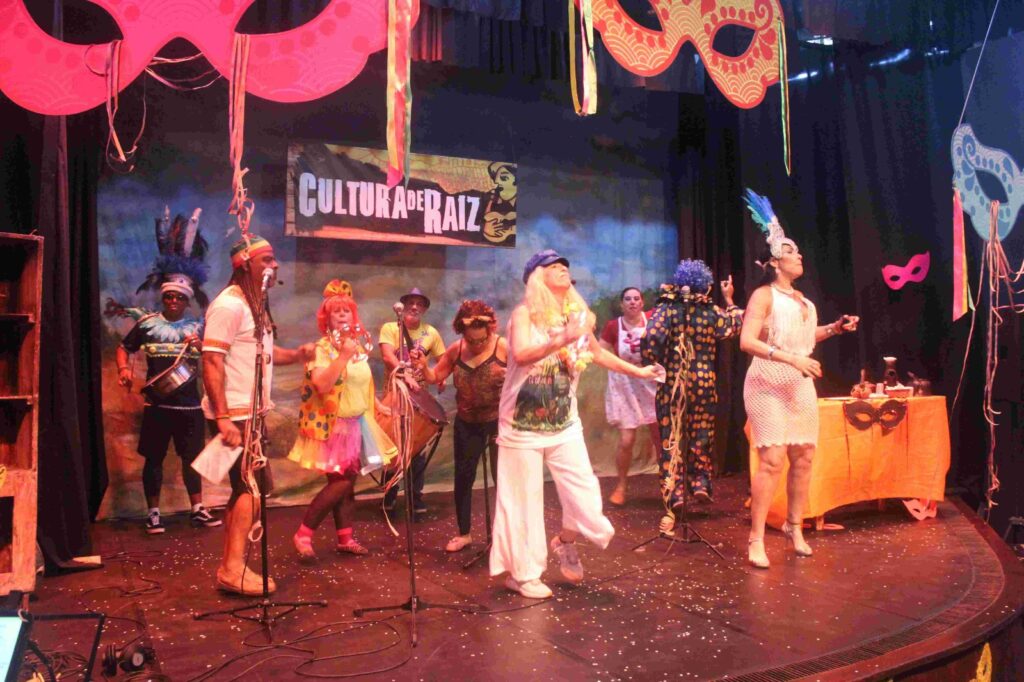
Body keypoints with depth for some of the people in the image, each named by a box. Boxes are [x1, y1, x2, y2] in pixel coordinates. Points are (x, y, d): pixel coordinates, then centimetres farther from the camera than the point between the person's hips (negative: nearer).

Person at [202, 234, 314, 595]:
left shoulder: (255, 304, 15)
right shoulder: (229, 304, -15)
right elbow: (211, 362, -21)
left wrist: (298, 354, 3)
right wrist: (223, 418, -27)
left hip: (250, 412, 10)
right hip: (233, 414, -10)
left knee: (246, 488, 13)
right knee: (254, 487, -10)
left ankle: (230, 568, 21)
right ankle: (234, 567, -3)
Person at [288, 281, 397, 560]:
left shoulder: (358, 345, 10)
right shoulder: (323, 347, -13)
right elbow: (321, 385, -28)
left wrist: (379, 406, 19)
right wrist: (343, 355, -30)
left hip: (356, 423, 7)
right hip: (332, 424, -7)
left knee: (348, 481, 9)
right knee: (341, 482, -11)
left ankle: (345, 538, 17)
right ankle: (303, 534, 1)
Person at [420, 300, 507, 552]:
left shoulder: (503, 347, -13)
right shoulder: (456, 350, -2)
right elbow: (434, 377, 4)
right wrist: (422, 366, -15)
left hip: (500, 421, -4)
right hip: (467, 423, 4)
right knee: (463, 478, 11)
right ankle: (464, 533, 26)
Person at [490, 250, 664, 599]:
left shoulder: (578, 315, 4)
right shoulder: (524, 313, -12)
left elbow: (597, 352, 22)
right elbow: (520, 354, -30)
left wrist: (639, 371, 26)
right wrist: (562, 340, -41)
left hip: (564, 423, 5)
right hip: (523, 425, -4)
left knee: (585, 492, 1)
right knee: (523, 499, 3)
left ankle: (565, 541, 33)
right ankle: (521, 573, 21)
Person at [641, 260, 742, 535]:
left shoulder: (666, 309, -6)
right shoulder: (712, 312, -1)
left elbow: (650, 340, -18)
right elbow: (735, 326, 18)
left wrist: (652, 365, -2)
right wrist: (729, 300, 30)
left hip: (672, 385, -1)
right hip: (704, 384, 1)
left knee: (671, 440, 2)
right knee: (700, 437, 21)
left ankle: (673, 503, 0)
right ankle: (700, 483, 22)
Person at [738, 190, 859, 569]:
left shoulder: (803, 300, 15)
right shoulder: (764, 295, -10)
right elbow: (747, 341, -21)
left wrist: (835, 328, 17)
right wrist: (792, 359, -27)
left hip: (801, 387, 8)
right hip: (768, 387, -8)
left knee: (804, 458, 8)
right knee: (772, 460, -13)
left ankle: (794, 529, 22)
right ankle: (756, 540, -7)